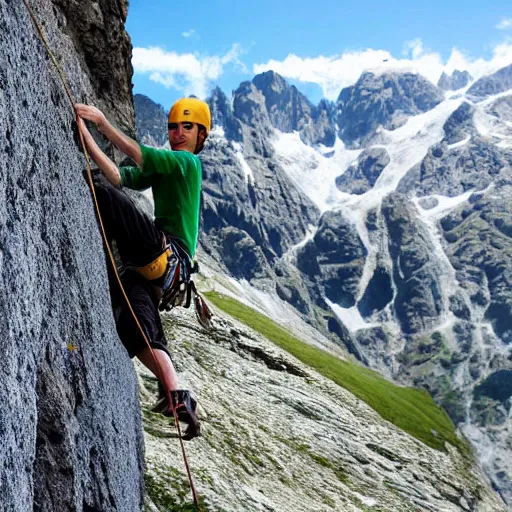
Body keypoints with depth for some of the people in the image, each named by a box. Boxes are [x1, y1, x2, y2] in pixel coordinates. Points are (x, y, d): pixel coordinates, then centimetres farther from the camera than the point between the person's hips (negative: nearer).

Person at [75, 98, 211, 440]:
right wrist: (86, 135, 0)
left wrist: (102, 121, -12)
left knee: (102, 192, -20)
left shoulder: (189, 162, 6)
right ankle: (179, 399, -12)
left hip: (167, 250, -8)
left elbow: (136, 153, -9)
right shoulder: (158, 168, 29)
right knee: (137, 327, -10)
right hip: (157, 266, 8)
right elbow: (119, 177, 10)